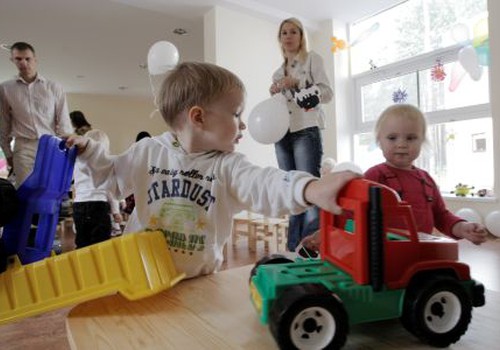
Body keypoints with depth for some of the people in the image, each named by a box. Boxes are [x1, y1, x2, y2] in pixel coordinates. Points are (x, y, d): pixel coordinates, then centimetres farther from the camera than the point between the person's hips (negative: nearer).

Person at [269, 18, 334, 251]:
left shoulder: (312, 59, 8)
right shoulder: (278, 72, 23)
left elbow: (327, 93, -2)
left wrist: (297, 84, -10)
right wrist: (274, 93, 5)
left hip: (306, 131, -5)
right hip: (283, 135, 6)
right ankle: (294, 249, 11)